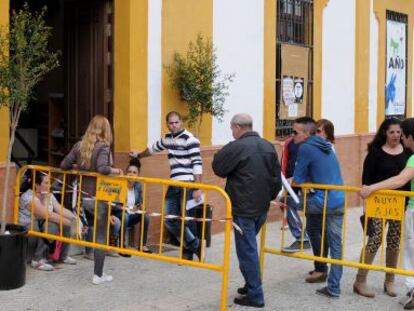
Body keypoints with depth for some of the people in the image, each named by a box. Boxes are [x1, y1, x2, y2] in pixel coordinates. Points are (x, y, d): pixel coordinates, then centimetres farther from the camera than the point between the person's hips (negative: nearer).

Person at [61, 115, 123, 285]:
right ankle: (98, 275, 11)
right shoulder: (103, 147, -12)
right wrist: (118, 171, -12)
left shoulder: (79, 145, 4)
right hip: (99, 197, -5)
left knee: (95, 231, 17)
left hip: (82, 196, 5)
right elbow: (102, 168, -28)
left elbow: (64, 165, 4)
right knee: (101, 236, 6)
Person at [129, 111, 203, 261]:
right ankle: (195, 246, 11)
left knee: (188, 220, -6)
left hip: (188, 185, -8)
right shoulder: (167, 138, 14)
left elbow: (197, 164, -16)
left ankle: (189, 251, 11)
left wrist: (197, 189, -23)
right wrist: (138, 155, 49)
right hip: (173, 185, 8)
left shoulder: (190, 139, -10)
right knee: (170, 220, 2)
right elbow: (154, 148, 34)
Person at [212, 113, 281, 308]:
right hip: (262, 208, 8)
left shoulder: (236, 147, -15)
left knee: (247, 250, 0)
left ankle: (255, 295, 3)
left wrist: (223, 153, 11)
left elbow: (217, 167, -5)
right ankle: (251, 285, 29)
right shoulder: (268, 146, 7)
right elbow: (276, 177, 9)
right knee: (249, 246, 22)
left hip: (243, 208, -8)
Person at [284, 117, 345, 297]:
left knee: (286, 200, 8)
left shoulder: (306, 148, -7)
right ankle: (334, 288, 13)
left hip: (323, 201, -8)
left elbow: (298, 179, -3)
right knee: (336, 245, 9)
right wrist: (309, 179, 18)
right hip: (339, 202, 8)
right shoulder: (325, 146, 18)